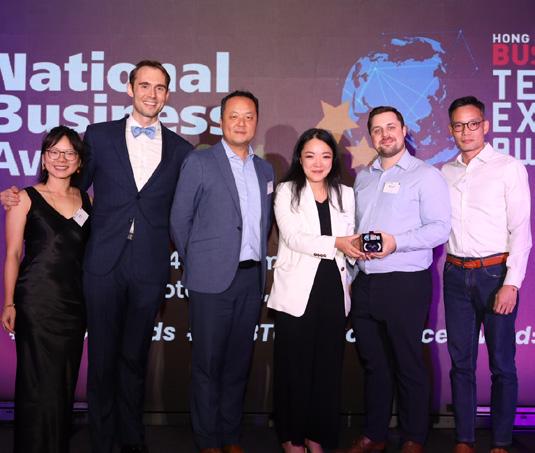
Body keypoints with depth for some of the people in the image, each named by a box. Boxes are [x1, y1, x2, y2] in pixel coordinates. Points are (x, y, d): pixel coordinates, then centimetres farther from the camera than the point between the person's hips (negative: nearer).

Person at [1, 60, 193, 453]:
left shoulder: (180, 150, 6)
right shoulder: (99, 136, 4)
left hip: (150, 269, 1)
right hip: (104, 264, 0)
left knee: (135, 356, 13)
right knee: (102, 354, 8)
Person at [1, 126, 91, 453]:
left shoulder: (87, 201, 9)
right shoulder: (26, 198, -1)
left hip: (74, 302, 4)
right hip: (37, 301, -4)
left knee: (65, 382, 11)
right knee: (40, 382, -1)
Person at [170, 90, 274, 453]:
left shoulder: (265, 169, 13)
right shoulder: (199, 162, -2)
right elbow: (180, 219, -1)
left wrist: (260, 261, 9)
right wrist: (195, 264, 3)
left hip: (252, 277, 5)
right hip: (213, 278, -4)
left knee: (238, 361, 11)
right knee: (208, 362, 4)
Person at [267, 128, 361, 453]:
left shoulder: (345, 194, 13)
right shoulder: (287, 191, 1)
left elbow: (348, 242, 11)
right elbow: (294, 238, -12)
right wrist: (334, 243, -22)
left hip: (333, 289, 4)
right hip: (297, 290, -3)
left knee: (328, 365, 8)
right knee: (294, 366, 3)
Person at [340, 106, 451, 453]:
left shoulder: (426, 175, -3)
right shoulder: (362, 177, 16)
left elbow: (440, 228, -12)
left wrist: (396, 242, -20)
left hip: (405, 284, -6)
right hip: (365, 282, 6)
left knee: (408, 365, 4)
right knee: (373, 364, 13)